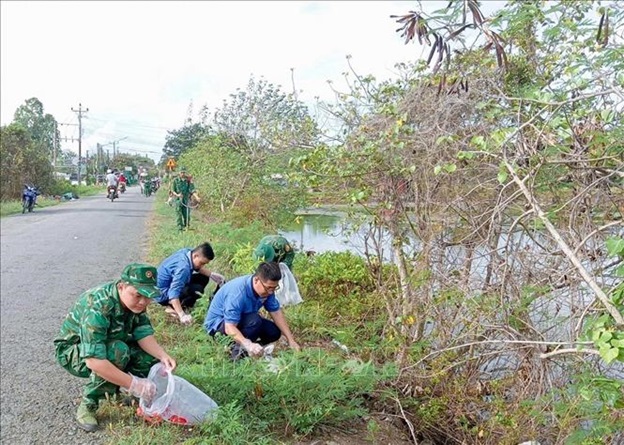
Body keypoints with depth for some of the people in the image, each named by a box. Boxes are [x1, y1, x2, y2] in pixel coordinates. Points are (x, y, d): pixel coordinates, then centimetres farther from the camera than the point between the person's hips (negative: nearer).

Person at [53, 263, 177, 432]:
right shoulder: (97, 308, -38)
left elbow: (143, 333, -14)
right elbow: (94, 360, -43)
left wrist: (163, 356, -32)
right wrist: (133, 384, -42)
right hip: (72, 351, -7)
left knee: (149, 355, -12)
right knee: (117, 352, -35)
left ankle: (112, 389, 10)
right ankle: (88, 406, -15)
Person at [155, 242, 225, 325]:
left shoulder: (187, 252, -9)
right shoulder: (183, 268, -35)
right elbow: (173, 293, -44)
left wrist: (211, 275, 2)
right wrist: (182, 315, -50)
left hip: (171, 284, 10)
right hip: (162, 293, -10)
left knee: (203, 278, 9)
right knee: (197, 290, -29)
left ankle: (182, 304, 7)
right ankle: (173, 307, -8)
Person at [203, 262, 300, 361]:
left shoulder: (267, 288, -15)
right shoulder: (238, 292, -37)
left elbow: (276, 312, -6)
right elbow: (229, 328, -39)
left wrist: (291, 340, -9)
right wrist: (248, 344, -54)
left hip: (241, 319, 8)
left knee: (274, 332, -6)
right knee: (254, 320, -33)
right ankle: (237, 352, -16)